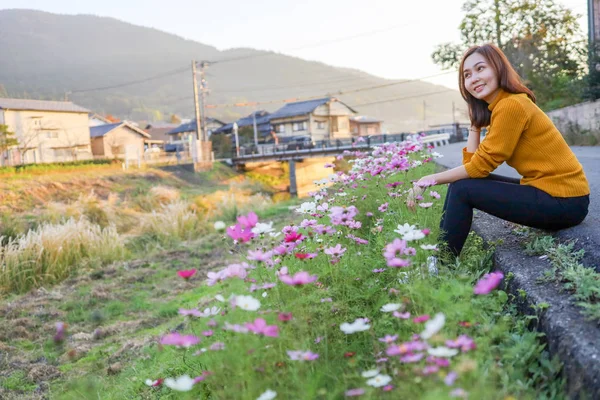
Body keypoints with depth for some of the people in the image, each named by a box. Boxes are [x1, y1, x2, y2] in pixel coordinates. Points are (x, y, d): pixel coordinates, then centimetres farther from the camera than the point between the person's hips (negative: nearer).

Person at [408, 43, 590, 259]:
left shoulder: (511, 105, -17)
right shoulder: (496, 108, 12)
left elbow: (480, 166, -16)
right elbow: (471, 162, 5)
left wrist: (430, 180, -10)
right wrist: (475, 120, 4)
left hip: (564, 200, -9)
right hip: (548, 191, 9)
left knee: (462, 190, -14)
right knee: (462, 182, 6)